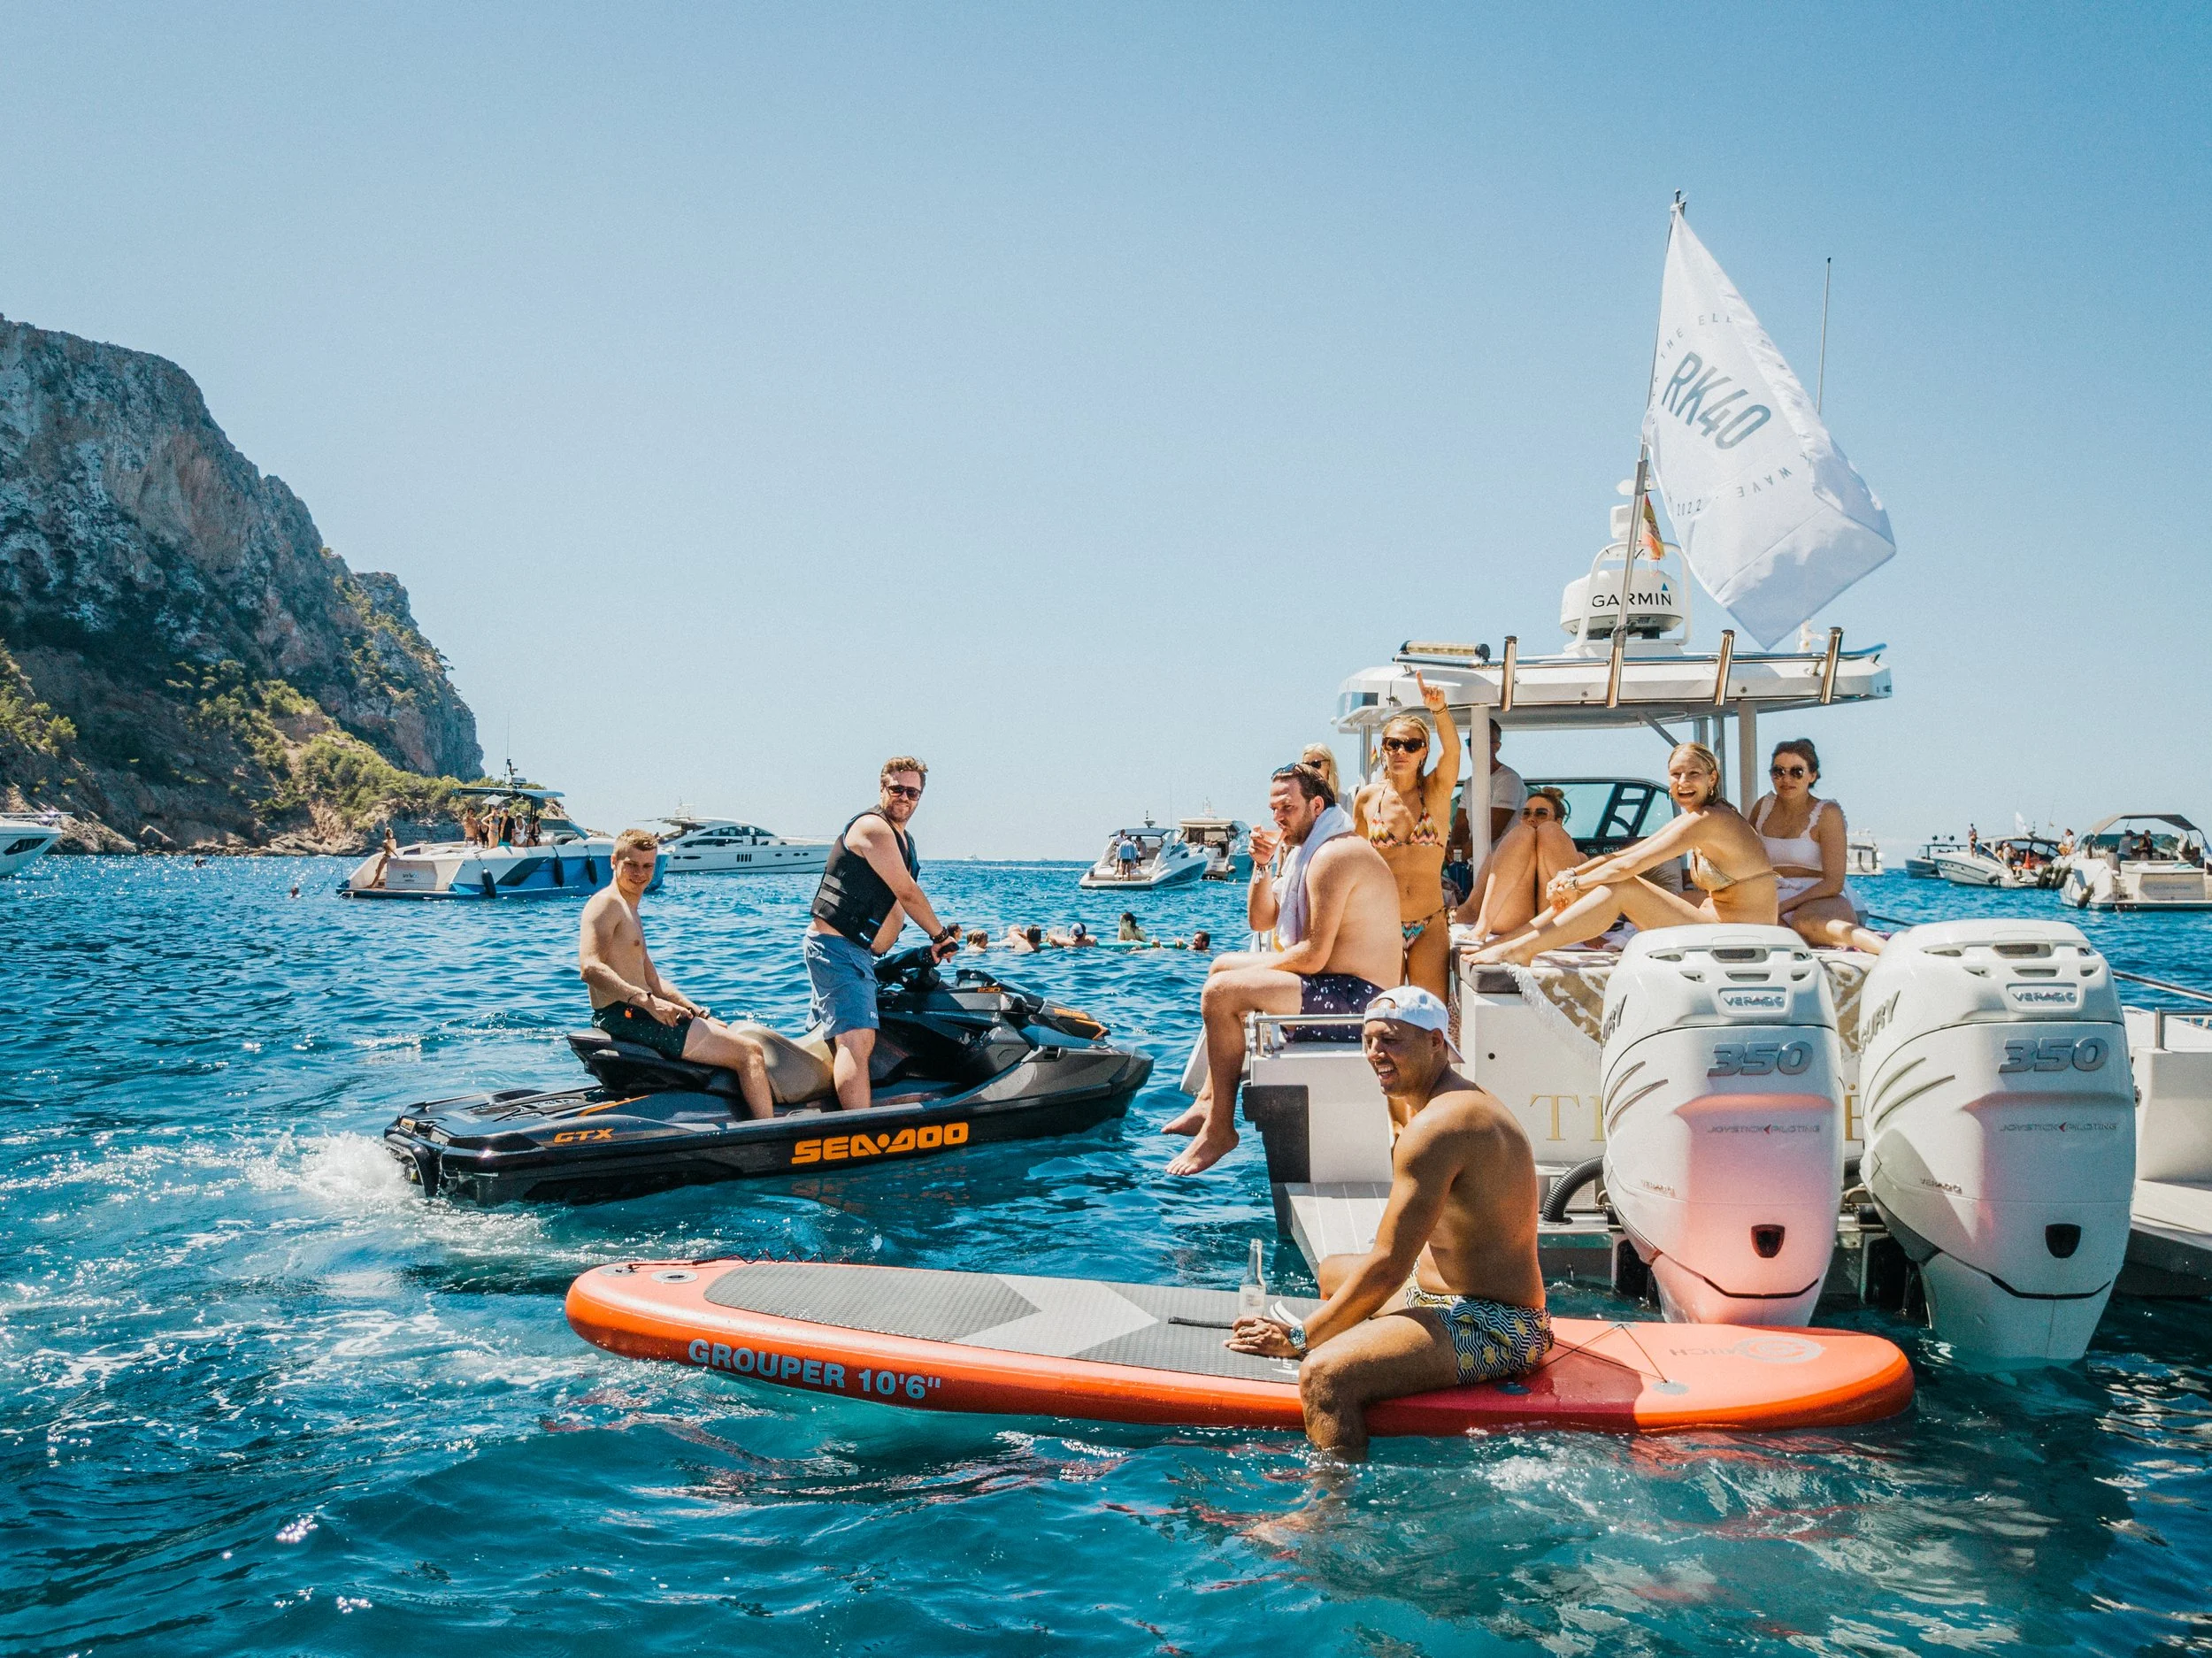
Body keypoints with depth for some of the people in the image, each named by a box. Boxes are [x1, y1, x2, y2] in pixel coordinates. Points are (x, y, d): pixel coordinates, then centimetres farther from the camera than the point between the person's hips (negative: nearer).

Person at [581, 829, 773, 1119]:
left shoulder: (631, 912, 22)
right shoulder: (606, 904, -10)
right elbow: (590, 967, -27)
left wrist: (697, 1012, 10)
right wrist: (647, 1000, -35)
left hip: (635, 1015, 11)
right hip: (624, 1017, -11)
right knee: (749, 1051, -12)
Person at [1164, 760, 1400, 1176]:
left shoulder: (1332, 856, -20)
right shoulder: (1311, 849, 15)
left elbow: (1313, 956, -24)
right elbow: (1262, 921, 18)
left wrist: (1256, 968, -8)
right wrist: (1261, 866, 2)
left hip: (1355, 994, -12)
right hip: (1344, 984, 12)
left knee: (1220, 994, -20)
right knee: (1222, 965, 21)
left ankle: (1220, 1129, -10)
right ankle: (1209, 1102, 17)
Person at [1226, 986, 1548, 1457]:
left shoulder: (1436, 1126, -21)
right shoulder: (1463, 1102, 13)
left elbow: (1388, 1267, -22)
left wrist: (1299, 1337, -13)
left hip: (1492, 1328, -12)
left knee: (1324, 1374, -32)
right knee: (1332, 1272, 31)